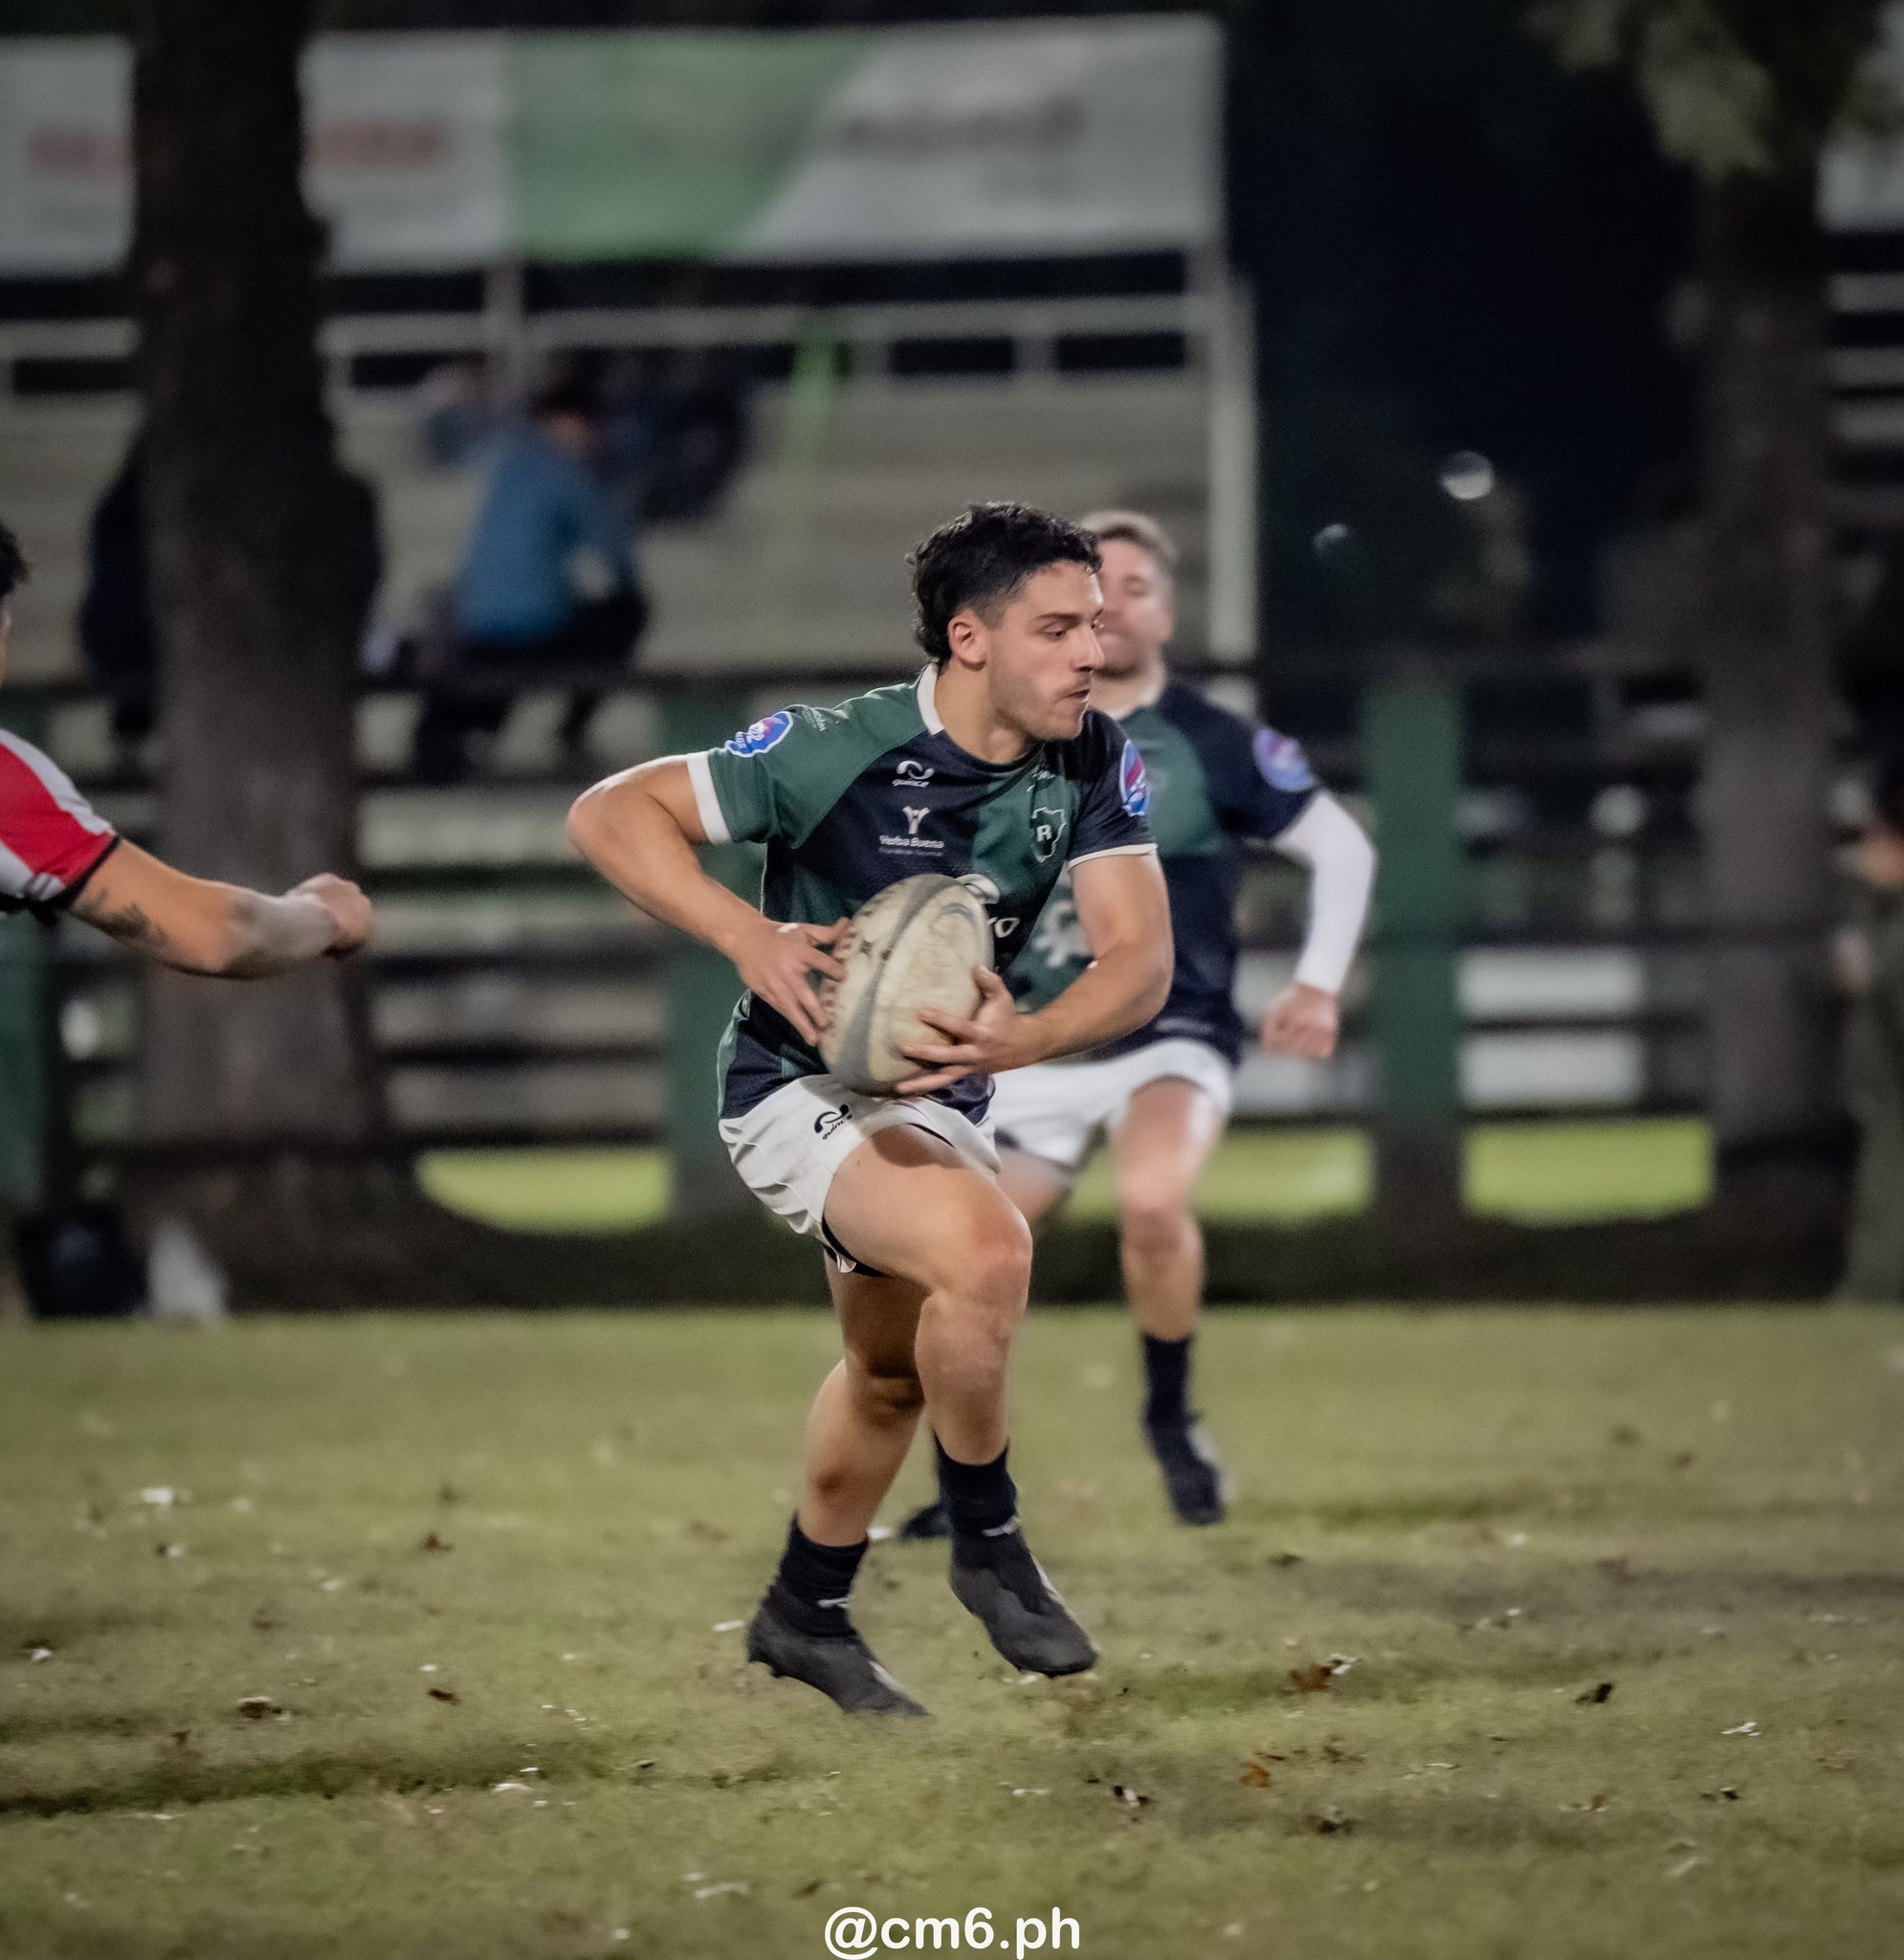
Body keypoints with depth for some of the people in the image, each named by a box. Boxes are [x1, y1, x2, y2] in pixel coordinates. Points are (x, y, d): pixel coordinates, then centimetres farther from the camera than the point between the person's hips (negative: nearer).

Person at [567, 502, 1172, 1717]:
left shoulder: (1094, 764, -12)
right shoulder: (840, 753, -26)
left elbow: (1141, 958, -17)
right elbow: (612, 814, -23)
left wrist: (1024, 1039, -37)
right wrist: (751, 939, -37)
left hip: (941, 1096, 7)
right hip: (803, 1087, -7)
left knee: (894, 1369, 25)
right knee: (983, 1246, -32)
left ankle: (808, 1613, 48)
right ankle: (989, 1545, -12)